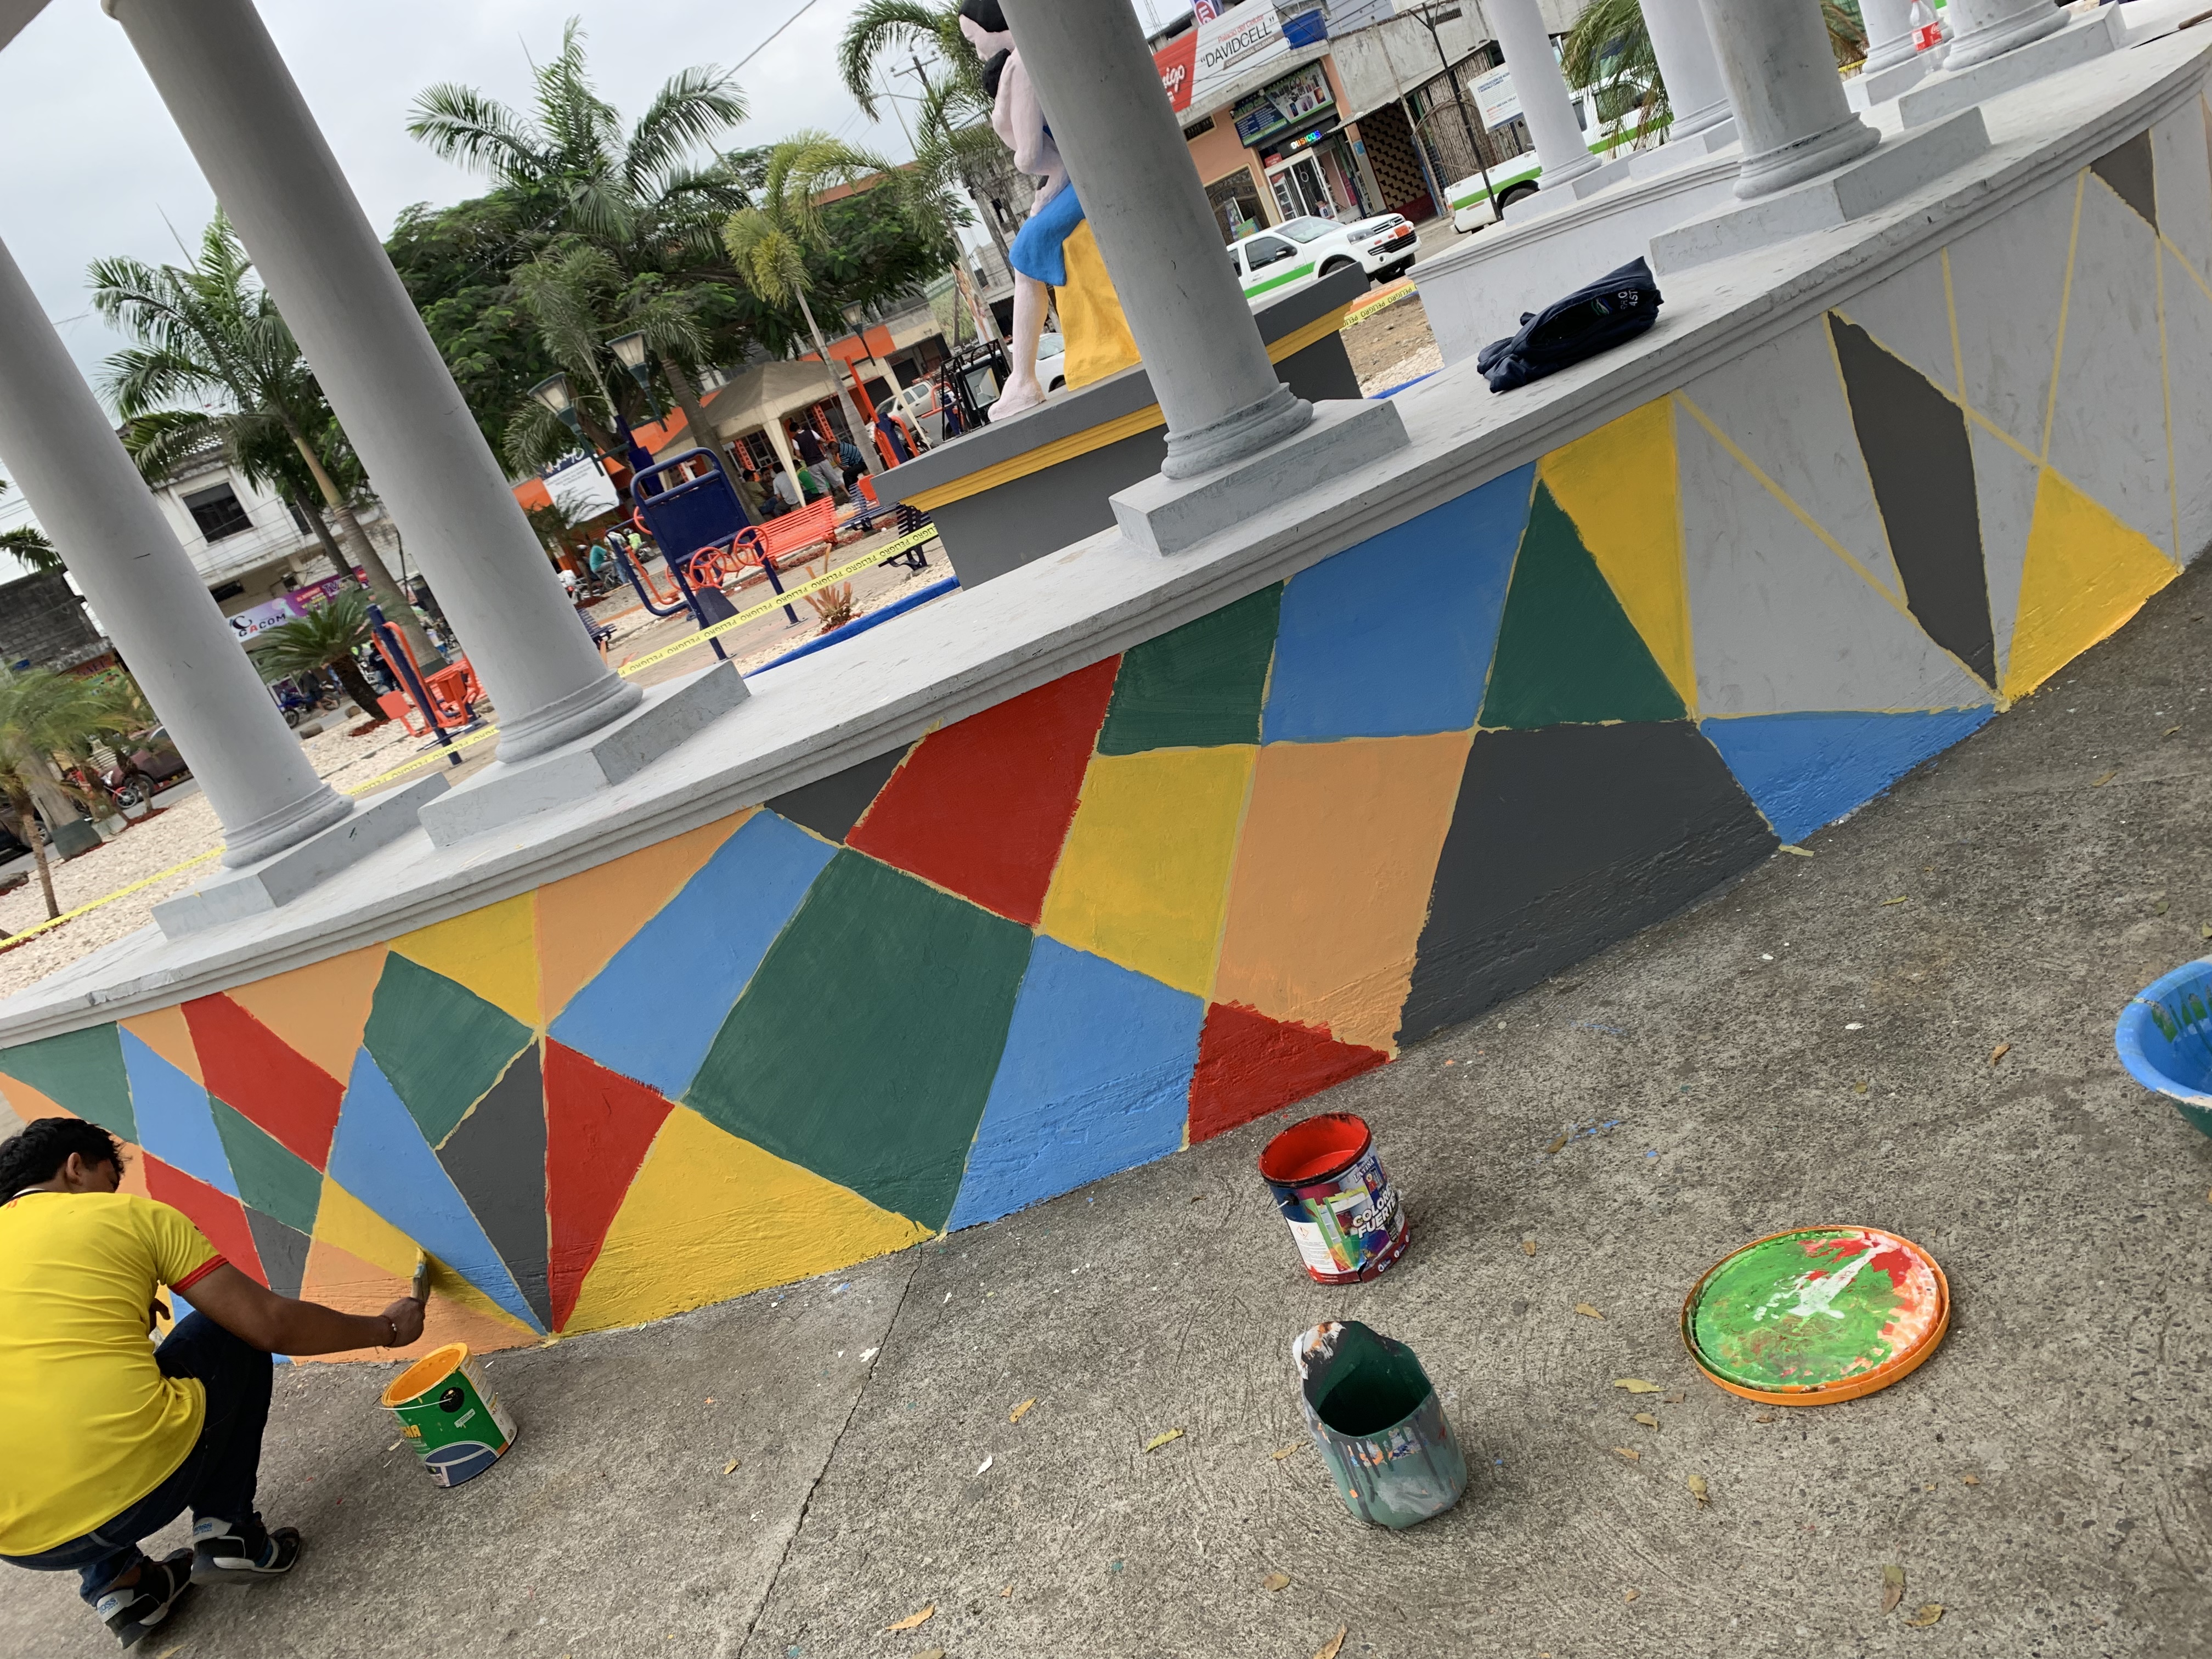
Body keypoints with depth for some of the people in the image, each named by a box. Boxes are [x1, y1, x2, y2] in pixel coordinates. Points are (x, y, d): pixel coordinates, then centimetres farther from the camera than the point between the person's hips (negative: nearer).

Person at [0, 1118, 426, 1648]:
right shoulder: (133, 1216, 5)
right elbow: (273, 1324, 4)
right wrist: (386, 1329, 19)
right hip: (144, 1481, -4)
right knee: (235, 1331, 23)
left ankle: (115, 1583, 22)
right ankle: (226, 1533, 14)